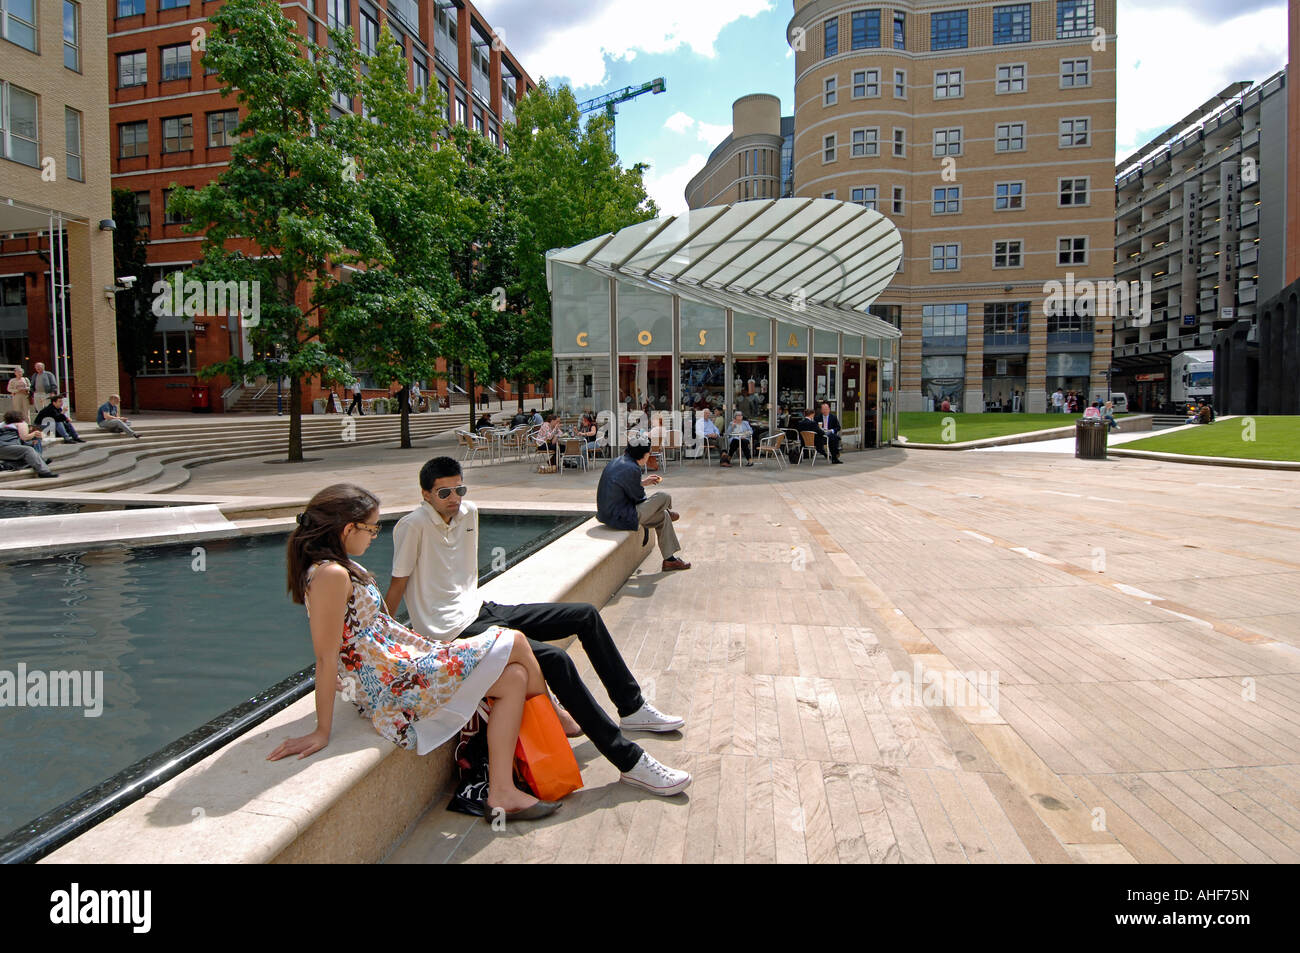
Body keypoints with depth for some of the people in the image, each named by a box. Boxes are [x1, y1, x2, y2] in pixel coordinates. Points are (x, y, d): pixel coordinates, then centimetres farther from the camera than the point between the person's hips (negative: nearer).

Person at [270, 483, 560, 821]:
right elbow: (326, 658, -21)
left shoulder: (342, 565, 11)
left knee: (514, 676, 4)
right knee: (515, 643, -3)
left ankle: (502, 793, 5)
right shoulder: (331, 575, -20)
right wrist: (322, 732, -18)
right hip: (398, 685, -10)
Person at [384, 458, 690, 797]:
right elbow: (397, 586, -12)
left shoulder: (468, 512, 8)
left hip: (481, 610, 9)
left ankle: (632, 708, 21)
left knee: (587, 615, 7)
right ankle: (630, 762, -21)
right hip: (456, 631, -9)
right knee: (555, 659, -27)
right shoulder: (413, 525, -15)